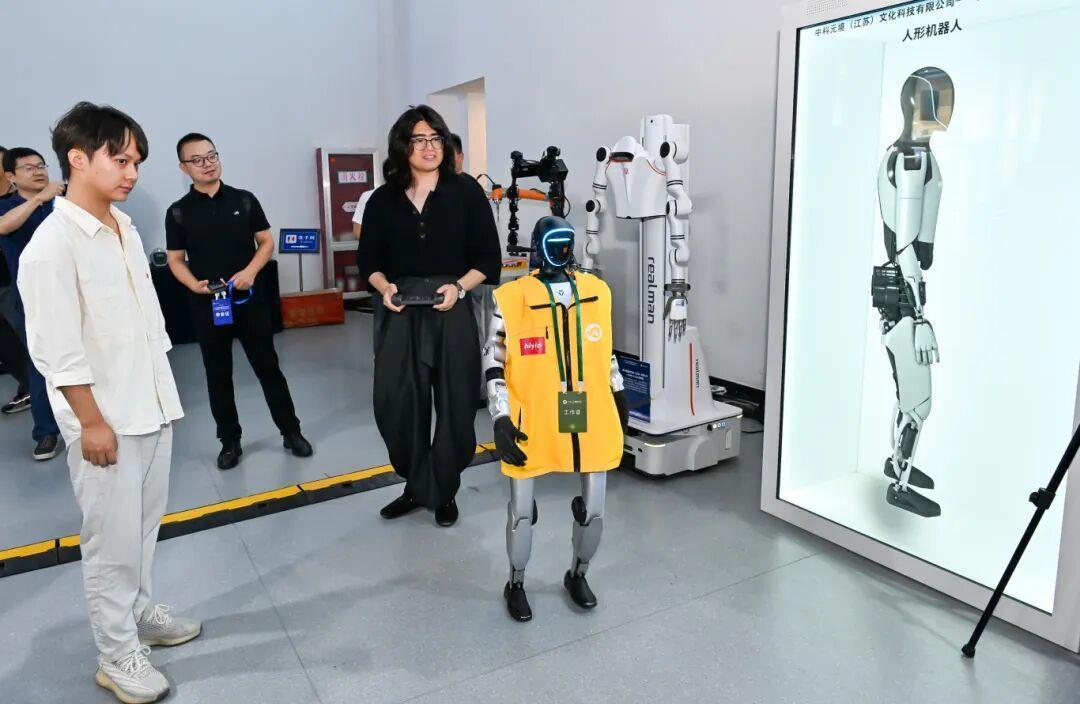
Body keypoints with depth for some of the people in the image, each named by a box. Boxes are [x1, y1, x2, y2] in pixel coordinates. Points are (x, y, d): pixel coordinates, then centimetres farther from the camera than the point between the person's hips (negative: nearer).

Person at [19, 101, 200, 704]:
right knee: (114, 540, 4)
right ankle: (118, 654, 20)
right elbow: (57, 350, -16)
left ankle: (139, 610, 37)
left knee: (145, 525, 18)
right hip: (106, 420, -7)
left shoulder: (126, 229, 8)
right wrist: (92, 422, -15)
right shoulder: (52, 245, -15)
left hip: (152, 408, 7)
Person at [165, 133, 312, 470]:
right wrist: (194, 284, -16)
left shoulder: (244, 200, 2)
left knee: (269, 368, 6)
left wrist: (251, 271, -13)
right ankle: (230, 442, 21)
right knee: (218, 376, 9)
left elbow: (267, 242, 5)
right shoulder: (178, 212, 1)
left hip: (249, 300, 0)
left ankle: (291, 432, 18)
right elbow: (176, 260, 4)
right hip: (206, 305, 0)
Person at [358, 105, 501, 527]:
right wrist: (384, 287, -8)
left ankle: (443, 493, 22)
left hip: (453, 313, -2)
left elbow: (488, 257, 1)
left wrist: (459, 287, -15)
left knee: (454, 405, 4)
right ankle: (416, 487, 23)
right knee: (395, 403, 2)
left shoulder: (465, 192, 1)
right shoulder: (383, 200, 8)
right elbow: (369, 259, 13)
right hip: (401, 315, 2)